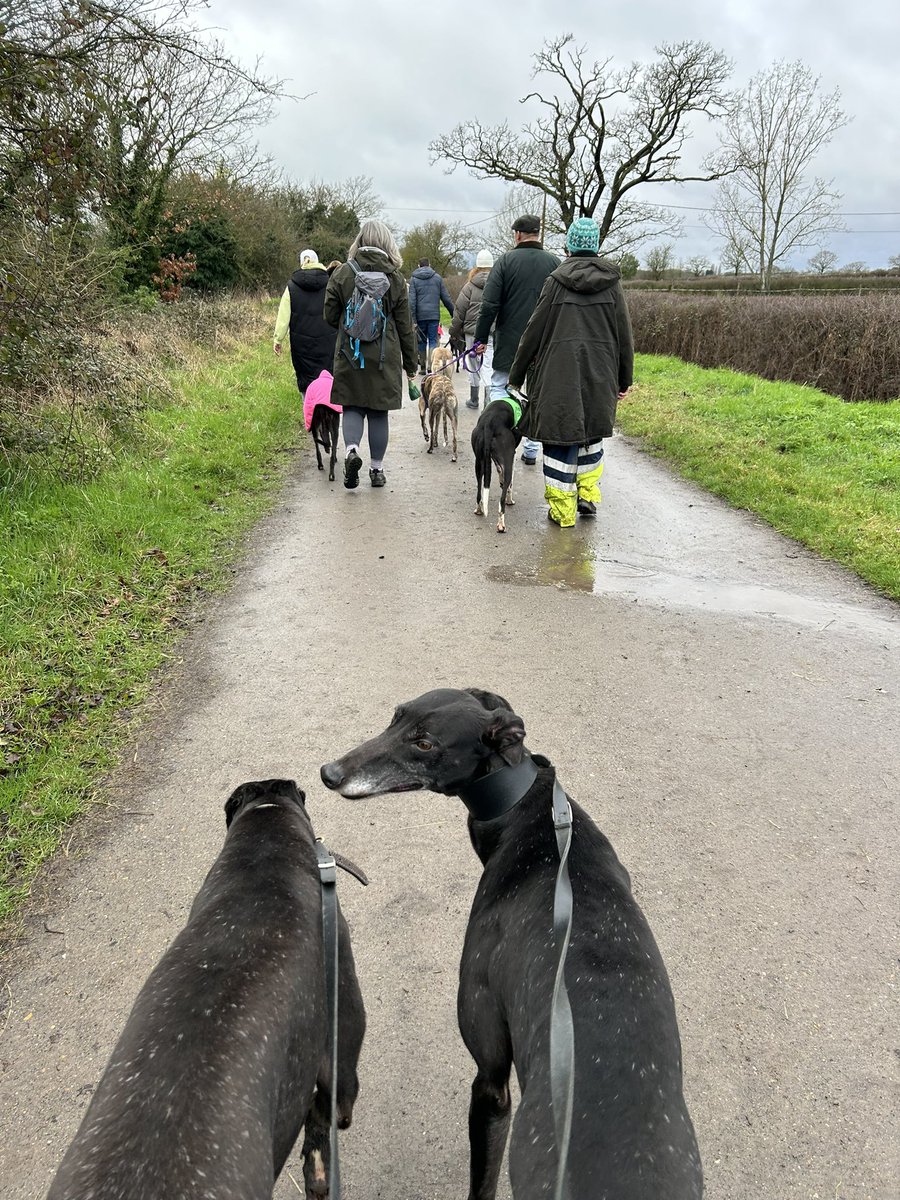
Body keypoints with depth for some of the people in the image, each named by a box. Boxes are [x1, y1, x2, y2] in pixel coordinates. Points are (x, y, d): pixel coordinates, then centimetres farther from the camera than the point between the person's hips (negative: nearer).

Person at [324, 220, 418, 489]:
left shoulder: (342, 273, -2)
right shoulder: (395, 278, -1)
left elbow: (330, 316, 1)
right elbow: (405, 326, 2)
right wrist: (410, 364, 10)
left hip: (350, 355, 0)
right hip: (385, 356, 0)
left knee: (352, 406, 10)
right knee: (378, 411, 9)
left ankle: (351, 450, -16)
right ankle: (377, 469, 15)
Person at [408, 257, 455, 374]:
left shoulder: (414, 279, 3)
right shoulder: (437, 278, 6)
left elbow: (412, 301, -5)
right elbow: (446, 298, 4)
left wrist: (413, 319, -6)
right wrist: (454, 314, 10)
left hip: (420, 316, 0)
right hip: (434, 315, 0)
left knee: (422, 341, 11)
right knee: (433, 341, 2)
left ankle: (423, 366, 14)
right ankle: (431, 367, -10)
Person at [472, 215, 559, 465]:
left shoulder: (506, 261, -5)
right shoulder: (555, 263, 3)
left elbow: (489, 305, -8)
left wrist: (481, 338, 0)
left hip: (509, 342, -3)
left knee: (499, 387, 9)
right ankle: (531, 450, 12)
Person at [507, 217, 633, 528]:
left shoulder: (556, 281, -3)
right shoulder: (611, 283, 4)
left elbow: (534, 331, -2)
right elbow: (623, 334, 5)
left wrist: (516, 375, 6)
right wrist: (625, 379, 14)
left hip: (560, 372, -3)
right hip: (600, 373, 3)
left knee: (561, 435, 2)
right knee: (591, 432, 20)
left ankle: (562, 510, 4)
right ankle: (588, 497, 21)